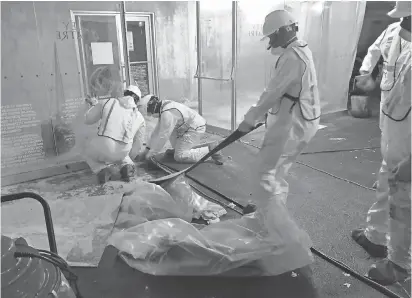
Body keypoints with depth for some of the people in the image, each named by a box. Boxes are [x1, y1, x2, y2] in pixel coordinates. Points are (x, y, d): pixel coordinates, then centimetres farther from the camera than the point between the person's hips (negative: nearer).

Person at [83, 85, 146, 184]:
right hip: (121, 152, 2)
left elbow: (88, 120, 20)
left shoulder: (108, 102, 10)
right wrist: (128, 159, 42)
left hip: (102, 147, -2)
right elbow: (137, 145, 23)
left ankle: (102, 170, 5)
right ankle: (127, 166, 9)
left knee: (89, 154, 35)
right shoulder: (140, 117, 16)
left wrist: (94, 105, 40)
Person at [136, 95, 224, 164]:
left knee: (179, 157, -10)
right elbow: (157, 130, 15)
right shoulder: (164, 107, 10)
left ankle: (210, 150, -13)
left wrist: (151, 153, -9)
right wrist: (147, 149, 16)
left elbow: (163, 137, -20)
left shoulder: (167, 114, -22)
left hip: (195, 128, -10)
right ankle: (178, 149, 22)